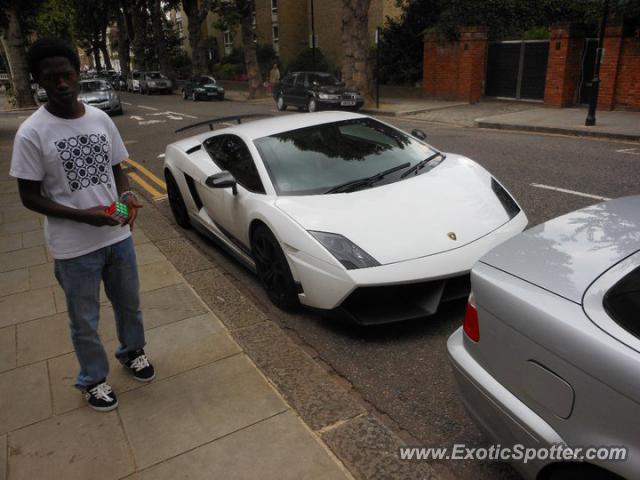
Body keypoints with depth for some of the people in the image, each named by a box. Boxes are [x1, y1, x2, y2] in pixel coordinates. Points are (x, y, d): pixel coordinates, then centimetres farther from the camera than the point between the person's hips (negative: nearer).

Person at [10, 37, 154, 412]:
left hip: (119, 235, 4)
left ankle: (133, 351, 49)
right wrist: (83, 216, -22)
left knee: (129, 304, 22)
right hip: (74, 248, -4)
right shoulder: (32, 133, -14)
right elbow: (30, 197, -10)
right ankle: (94, 379, 37)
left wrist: (127, 195, -11)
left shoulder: (101, 119, -1)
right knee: (85, 322, 13)